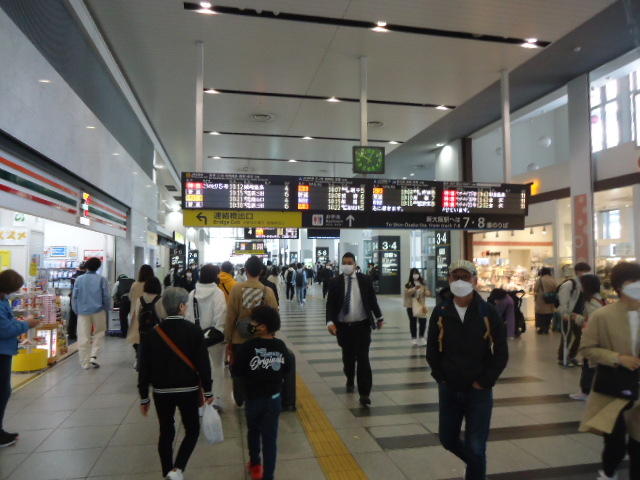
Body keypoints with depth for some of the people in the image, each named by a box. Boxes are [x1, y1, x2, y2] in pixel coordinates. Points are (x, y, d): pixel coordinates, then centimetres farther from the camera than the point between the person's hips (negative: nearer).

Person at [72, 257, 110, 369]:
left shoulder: (79, 279, 1)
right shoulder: (101, 279, -5)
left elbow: (74, 297, 3)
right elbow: (107, 296, -3)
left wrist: (76, 311, 14)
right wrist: (106, 309, 12)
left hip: (83, 312, 1)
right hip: (98, 311, -1)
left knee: (83, 338, 6)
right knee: (99, 334, 15)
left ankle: (85, 363, 11)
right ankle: (93, 356, 1)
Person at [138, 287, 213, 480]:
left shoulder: (153, 333, -3)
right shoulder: (193, 331, -11)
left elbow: (144, 368, -1)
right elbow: (203, 363, -10)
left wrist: (144, 397, 9)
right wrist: (208, 390, 1)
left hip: (162, 392, 3)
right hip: (188, 390, -2)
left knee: (166, 432, 17)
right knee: (192, 430, 13)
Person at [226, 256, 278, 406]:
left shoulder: (236, 288, -14)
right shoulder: (268, 291, -14)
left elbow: (230, 316, -10)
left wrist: (228, 336, 4)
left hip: (239, 338, 0)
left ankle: (239, 400, 34)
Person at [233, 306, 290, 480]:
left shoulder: (249, 346, -20)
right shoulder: (280, 346, -10)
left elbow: (236, 372, -14)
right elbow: (286, 369, 3)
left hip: (254, 398, -1)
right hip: (274, 398, 1)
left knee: (253, 431, 24)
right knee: (270, 438, 8)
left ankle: (255, 464, 43)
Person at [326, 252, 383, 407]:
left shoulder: (364, 280, -1)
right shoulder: (336, 283, -3)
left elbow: (372, 299, 9)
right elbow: (330, 304, -5)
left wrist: (379, 317, 16)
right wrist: (330, 322, -19)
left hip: (362, 326, -1)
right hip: (343, 327, 1)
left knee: (363, 359, -5)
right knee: (348, 357, 16)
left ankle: (364, 394, 0)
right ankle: (350, 381, 43)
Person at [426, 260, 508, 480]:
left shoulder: (488, 313, -9)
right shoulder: (440, 312, -5)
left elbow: (501, 353, -4)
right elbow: (432, 350, 5)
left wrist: (484, 382, -8)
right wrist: (440, 378, -1)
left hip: (479, 391, -3)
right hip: (448, 390, 3)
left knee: (476, 448, 3)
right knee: (448, 439, 16)